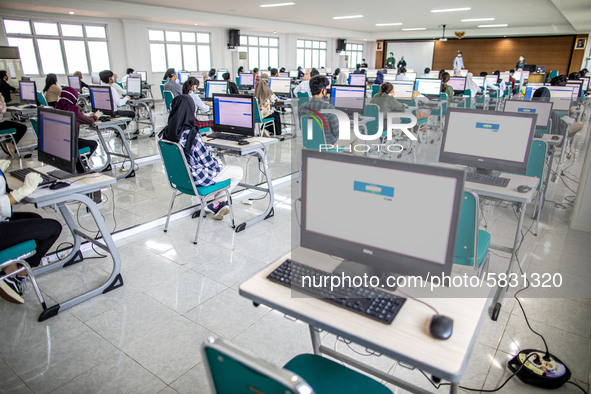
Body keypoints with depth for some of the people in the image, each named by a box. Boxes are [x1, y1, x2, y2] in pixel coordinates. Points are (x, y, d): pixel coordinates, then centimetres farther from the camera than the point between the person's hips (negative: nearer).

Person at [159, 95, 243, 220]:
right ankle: (217, 203, 19)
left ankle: (219, 203, 29)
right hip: (196, 178, -8)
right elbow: (208, 162, -21)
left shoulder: (165, 133, -7)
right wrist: (220, 165, 2)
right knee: (238, 171, 9)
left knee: (219, 166, 30)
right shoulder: (192, 135, -30)